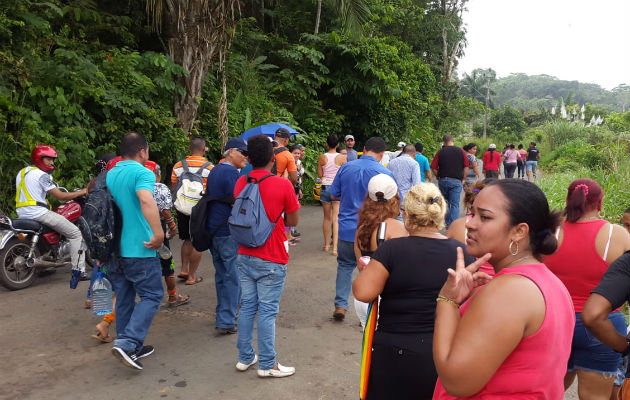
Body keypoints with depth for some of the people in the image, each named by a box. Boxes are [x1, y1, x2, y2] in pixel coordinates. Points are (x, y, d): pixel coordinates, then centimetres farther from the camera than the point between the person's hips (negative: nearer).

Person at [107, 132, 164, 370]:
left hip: (114, 249, 8)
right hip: (138, 249, -8)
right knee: (152, 295, 2)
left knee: (124, 298, 15)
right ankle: (126, 343, -9)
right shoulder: (142, 173, -12)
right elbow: (146, 200, -32)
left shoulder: (110, 174, 13)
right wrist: (158, 234, -32)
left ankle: (131, 348, 24)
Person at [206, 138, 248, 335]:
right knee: (233, 277, -2)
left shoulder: (214, 171, 14)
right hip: (229, 233, -9)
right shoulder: (231, 172, -15)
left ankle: (223, 314, 29)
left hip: (213, 230, 9)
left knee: (221, 274, 18)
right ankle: (226, 322, 1)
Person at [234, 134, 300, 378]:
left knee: (247, 307, 15)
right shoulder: (282, 185, -14)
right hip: (272, 260, -5)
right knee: (267, 311, 4)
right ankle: (267, 365, 15)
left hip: (244, 256, 5)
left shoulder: (240, 183, 1)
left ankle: (245, 358, 28)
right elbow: (293, 221, -6)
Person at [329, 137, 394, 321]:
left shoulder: (346, 168, -1)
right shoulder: (385, 174, -10)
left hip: (347, 229, 2)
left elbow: (333, 195, 7)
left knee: (345, 265, 20)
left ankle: (340, 305, 18)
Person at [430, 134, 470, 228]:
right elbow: (466, 167, -1)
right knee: (455, 204, 0)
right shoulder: (461, 151, 0)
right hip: (456, 181, -1)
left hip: (443, 180, 2)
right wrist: (463, 179, 9)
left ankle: (447, 223, 26)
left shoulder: (440, 152, 0)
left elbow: (434, 168, -3)